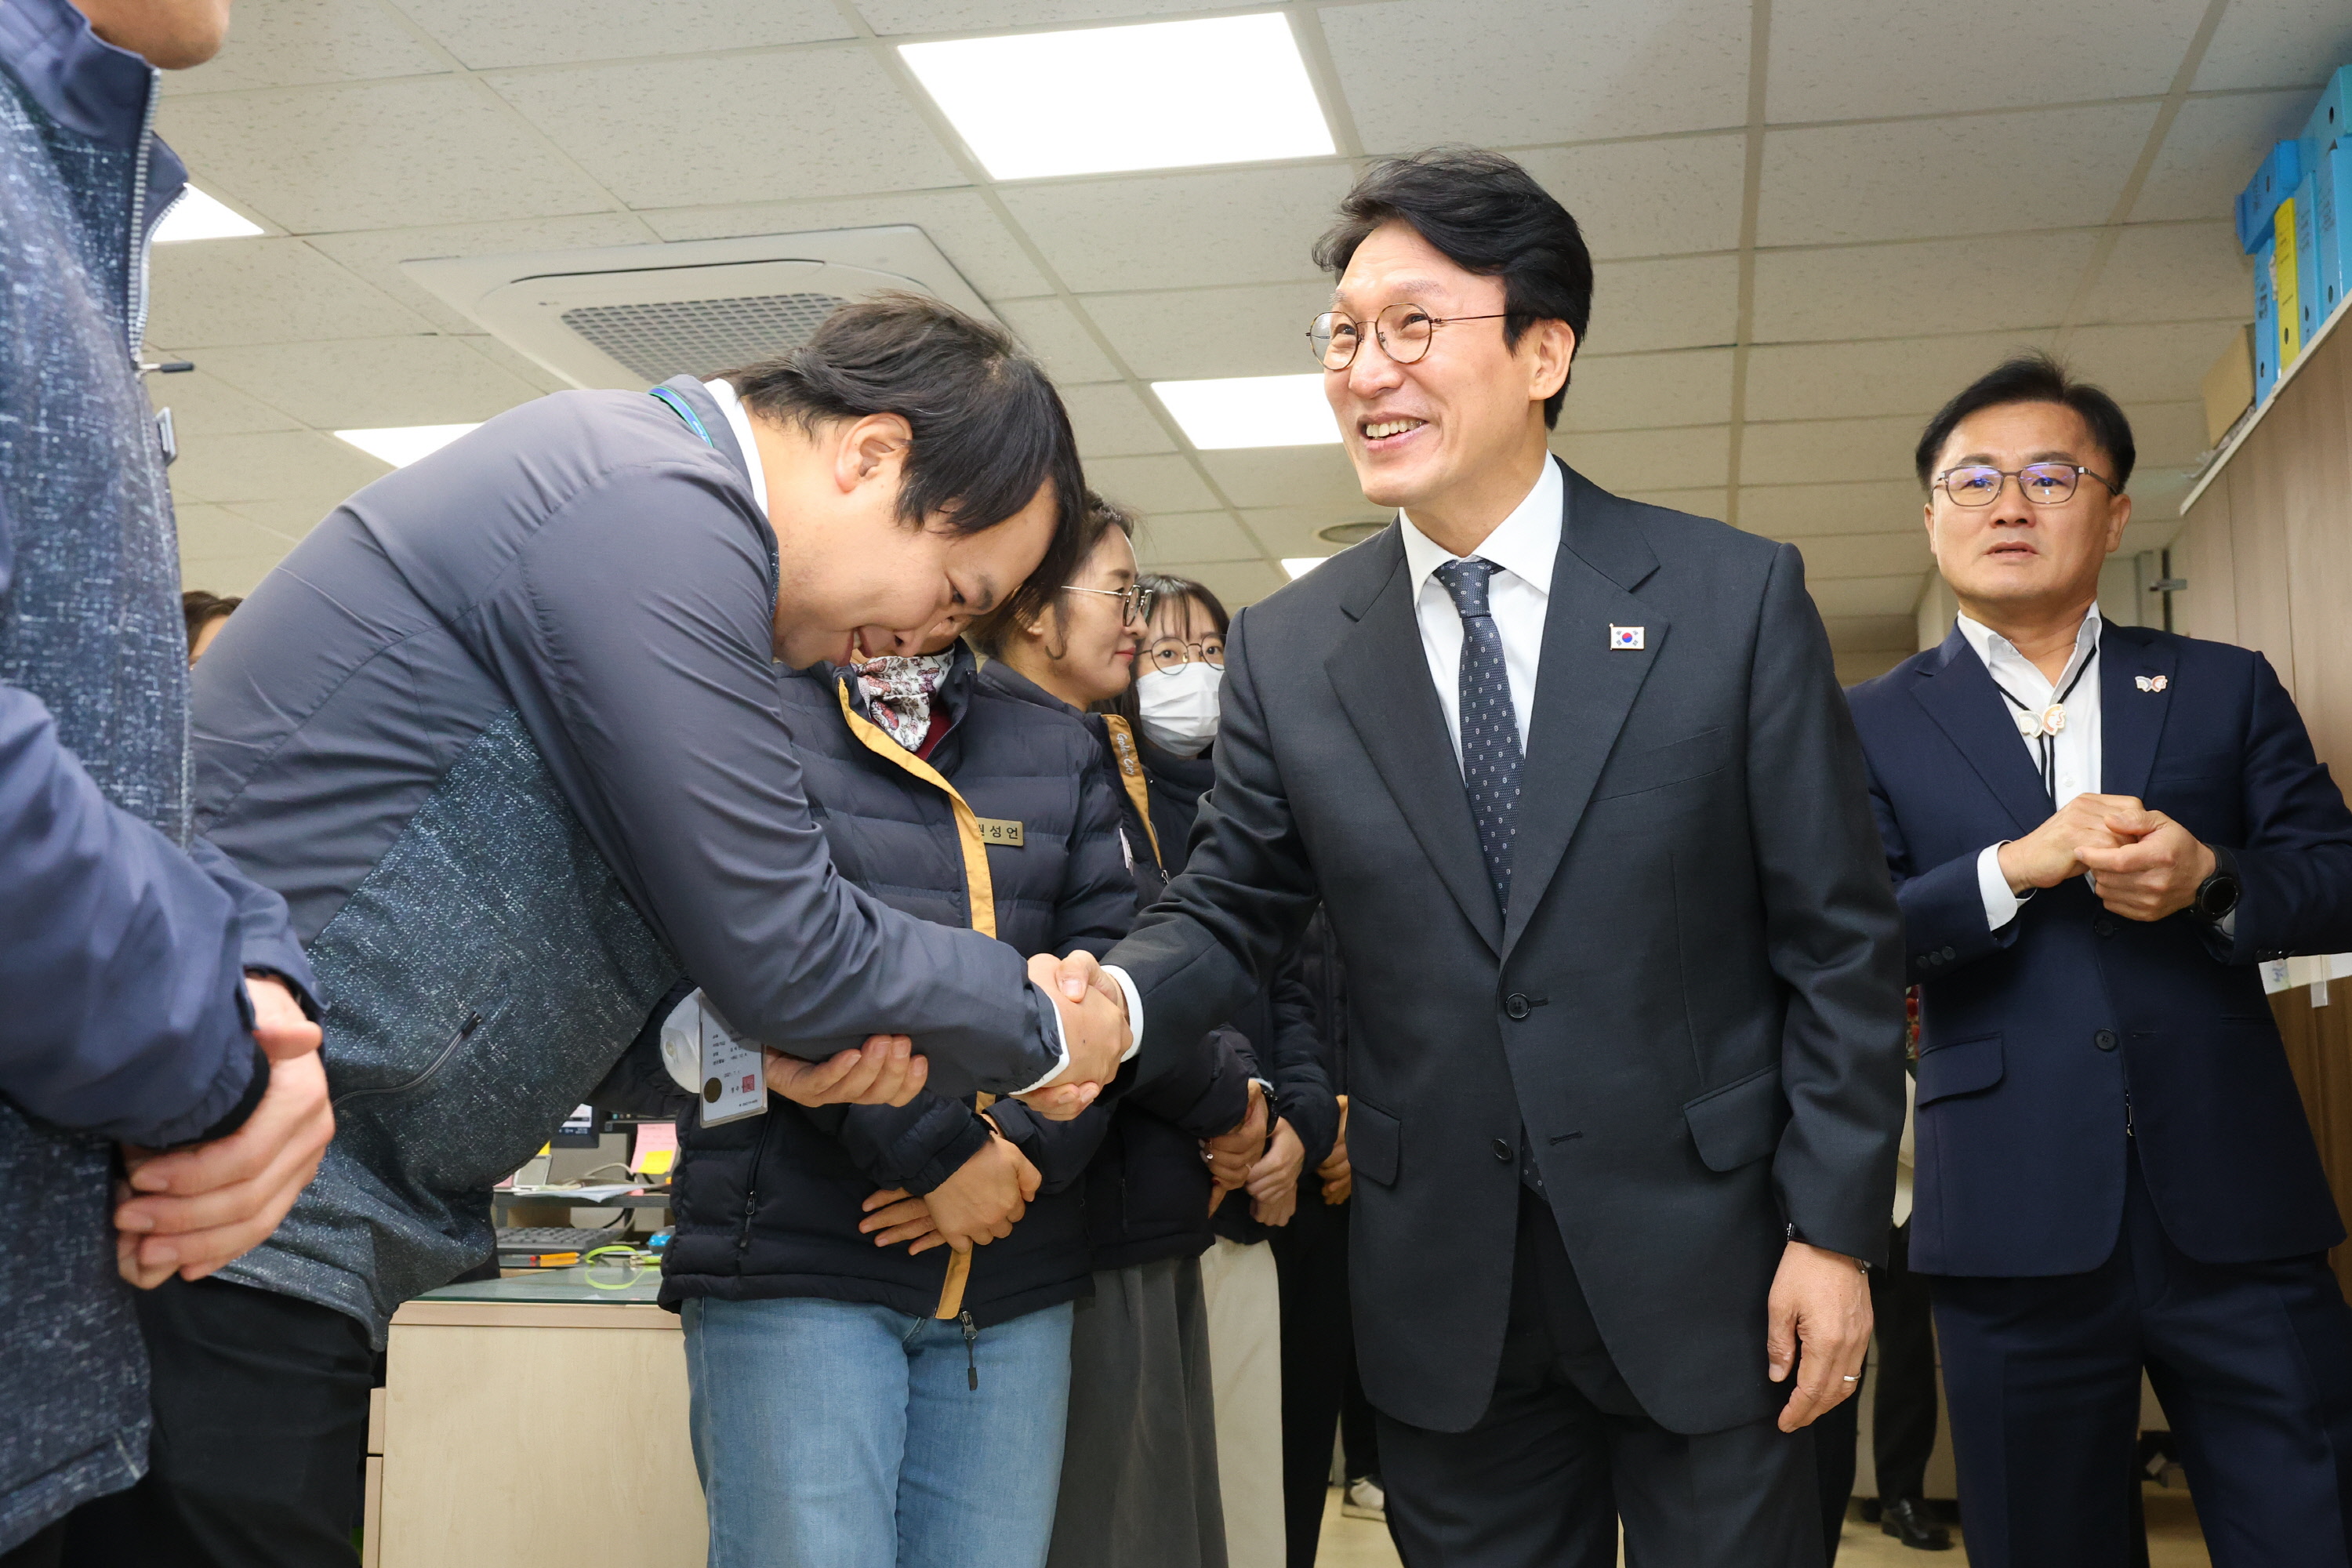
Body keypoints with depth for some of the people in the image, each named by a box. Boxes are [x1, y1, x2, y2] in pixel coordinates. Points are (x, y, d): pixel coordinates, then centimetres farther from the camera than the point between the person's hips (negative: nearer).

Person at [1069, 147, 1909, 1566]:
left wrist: (1835, 1230, -6)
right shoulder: (1286, 651, 1)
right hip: (1443, 1302, 2)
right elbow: (1232, 911, 5)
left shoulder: (1736, 597, -5)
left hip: (1707, 1274, -1)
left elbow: (1839, 938, -4)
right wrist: (1112, 1003, -17)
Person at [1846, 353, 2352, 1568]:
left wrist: (2213, 881, -14)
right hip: (2018, 1226, -1)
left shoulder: (2226, 689, 11)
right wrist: (2017, 864, -18)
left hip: (2233, 1208, 1)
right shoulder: (1875, 725, 5)